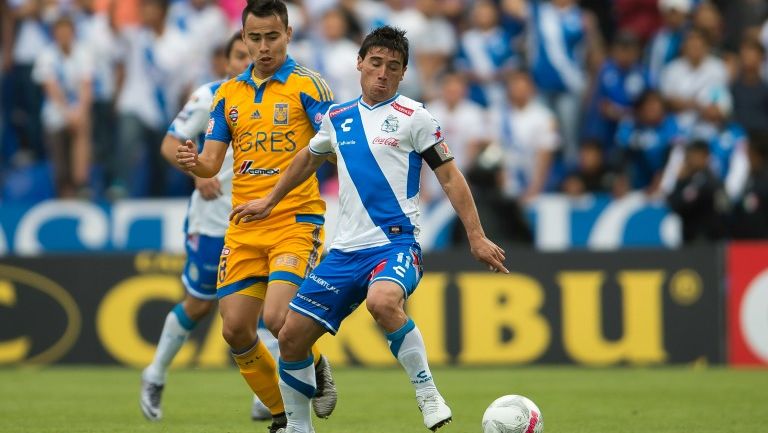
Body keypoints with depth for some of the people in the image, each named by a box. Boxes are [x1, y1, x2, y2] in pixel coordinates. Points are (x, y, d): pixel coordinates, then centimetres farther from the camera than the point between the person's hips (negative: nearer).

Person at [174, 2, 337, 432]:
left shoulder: (307, 84, -2)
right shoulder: (229, 93, 13)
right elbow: (212, 163, 12)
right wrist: (193, 162, -11)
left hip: (296, 220, -5)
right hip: (245, 226, 5)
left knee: (277, 319, -21)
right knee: (236, 329, 0)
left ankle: (316, 369, 12)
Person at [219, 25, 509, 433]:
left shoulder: (412, 117, -1)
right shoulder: (337, 117, 13)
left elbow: (450, 177, -1)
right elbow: (308, 158, 33)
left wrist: (476, 238, -7)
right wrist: (270, 200, 40)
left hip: (394, 243, -6)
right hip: (346, 250, 6)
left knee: (382, 301, -38)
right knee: (292, 337, 1)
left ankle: (428, 395, -26)